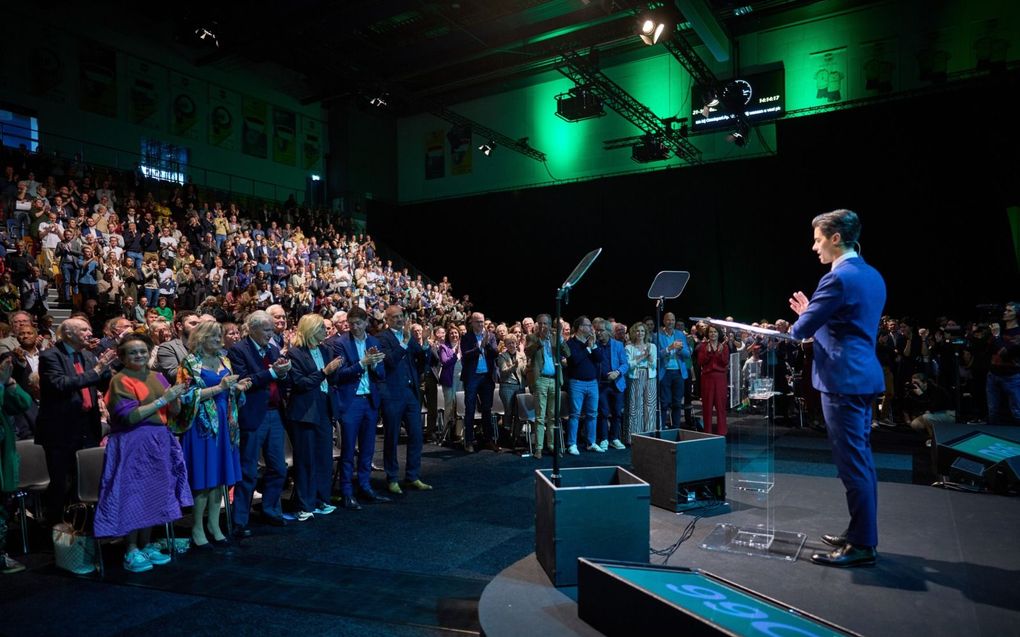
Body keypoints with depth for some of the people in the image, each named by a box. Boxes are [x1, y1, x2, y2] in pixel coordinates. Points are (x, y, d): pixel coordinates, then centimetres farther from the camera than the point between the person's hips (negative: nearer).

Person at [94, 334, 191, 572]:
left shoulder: (157, 377, 10)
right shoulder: (120, 380, -7)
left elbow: (173, 412, 10)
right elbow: (129, 416, -17)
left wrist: (175, 397, -11)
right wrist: (162, 400, -20)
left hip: (159, 442, 6)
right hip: (132, 445, -6)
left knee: (154, 495, 10)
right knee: (134, 497, -2)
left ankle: (146, 545, 21)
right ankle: (131, 552, 8)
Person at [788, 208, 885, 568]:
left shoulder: (837, 278, -16)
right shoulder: (872, 276, 14)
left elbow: (802, 329, -13)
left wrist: (792, 325, 9)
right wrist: (811, 313, 20)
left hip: (844, 380, -10)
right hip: (863, 377, 10)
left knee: (852, 464, -3)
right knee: (861, 460, 16)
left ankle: (862, 545, 5)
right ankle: (861, 533, 26)